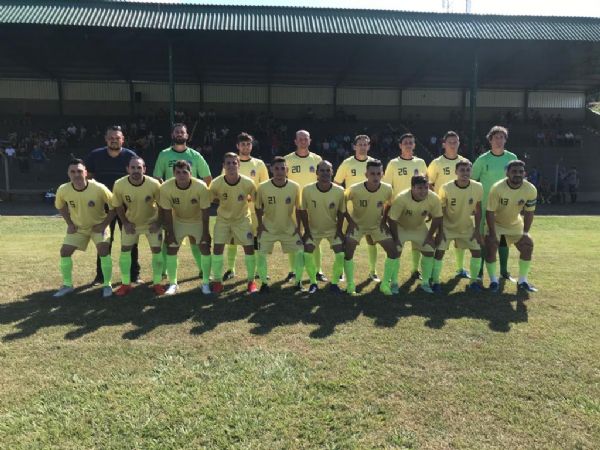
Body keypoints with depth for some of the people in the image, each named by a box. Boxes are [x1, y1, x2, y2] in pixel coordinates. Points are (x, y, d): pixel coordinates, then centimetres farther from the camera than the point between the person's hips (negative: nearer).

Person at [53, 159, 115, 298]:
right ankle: (67, 285, 17)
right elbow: (60, 206, 4)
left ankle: (107, 285, -3)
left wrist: (104, 224, -19)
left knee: (104, 251, -20)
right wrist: (69, 223, -2)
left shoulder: (99, 188, -29)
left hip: (98, 225, -3)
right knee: (65, 252, -2)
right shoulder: (63, 190, -20)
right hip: (77, 227, 3)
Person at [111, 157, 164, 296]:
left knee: (157, 251, -3)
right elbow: (118, 206, -6)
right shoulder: (119, 185, -24)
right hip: (131, 222, 1)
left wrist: (158, 223, -11)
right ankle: (125, 284, 15)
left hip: (152, 222, -1)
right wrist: (125, 223, -7)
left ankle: (157, 283, 12)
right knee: (125, 251, 1)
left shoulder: (153, 184, -27)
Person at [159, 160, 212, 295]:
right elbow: (167, 213, -15)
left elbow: (205, 212, -20)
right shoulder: (165, 188, -27)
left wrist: (205, 232, -15)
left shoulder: (201, 187, -30)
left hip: (198, 220, -1)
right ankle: (173, 284, 15)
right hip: (177, 221, 1)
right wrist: (169, 233, -11)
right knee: (171, 249, -1)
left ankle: (206, 283, 10)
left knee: (205, 248, -5)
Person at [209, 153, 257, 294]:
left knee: (249, 248, -4)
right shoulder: (216, 183, -21)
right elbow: (213, 199, -1)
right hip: (223, 219, 0)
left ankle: (251, 281, 12)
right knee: (217, 248, -6)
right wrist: (226, 203, -5)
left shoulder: (248, 183, -22)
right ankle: (217, 281, 9)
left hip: (243, 219, 0)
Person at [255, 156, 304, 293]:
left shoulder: (295, 187, -16)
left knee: (299, 252, -4)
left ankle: (298, 281, 16)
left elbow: (298, 208, -3)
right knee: (261, 254, -5)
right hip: (268, 228, 0)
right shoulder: (263, 187, -18)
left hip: (290, 228, 1)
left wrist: (298, 227, -3)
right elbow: (258, 208, -2)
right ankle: (264, 283, 14)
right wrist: (260, 225, -4)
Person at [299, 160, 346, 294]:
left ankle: (334, 283, 9)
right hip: (313, 229, 0)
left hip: (333, 229, 0)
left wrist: (339, 230, -5)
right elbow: (303, 211, -8)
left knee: (341, 254, -12)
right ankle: (313, 283, 9)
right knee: (307, 254, -12)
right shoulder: (307, 190, -22)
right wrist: (306, 230, -8)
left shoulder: (339, 191, -20)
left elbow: (341, 212, -5)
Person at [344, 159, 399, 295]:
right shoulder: (354, 189, -27)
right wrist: (350, 221, -13)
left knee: (394, 251, -7)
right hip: (357, 224, -2)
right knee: (347, 251, -16)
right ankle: (350, 284, 5)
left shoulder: (387, 189, -20)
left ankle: (385, 284, 11)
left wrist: (384, 221, -5)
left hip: (377, 224, 2)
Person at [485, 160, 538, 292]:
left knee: (528, 246, -1)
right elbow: (490, 212, -25)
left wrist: (525, 232, -10)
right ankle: (493, 281, 4)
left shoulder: (531, 190, -21)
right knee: (491, 248, -16)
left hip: (515, 223, 4)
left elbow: (529, 212, -8)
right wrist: (492, 233, -25)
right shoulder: (497, 188, -31)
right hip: (496, 223, -4)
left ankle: (522, 281, 15)